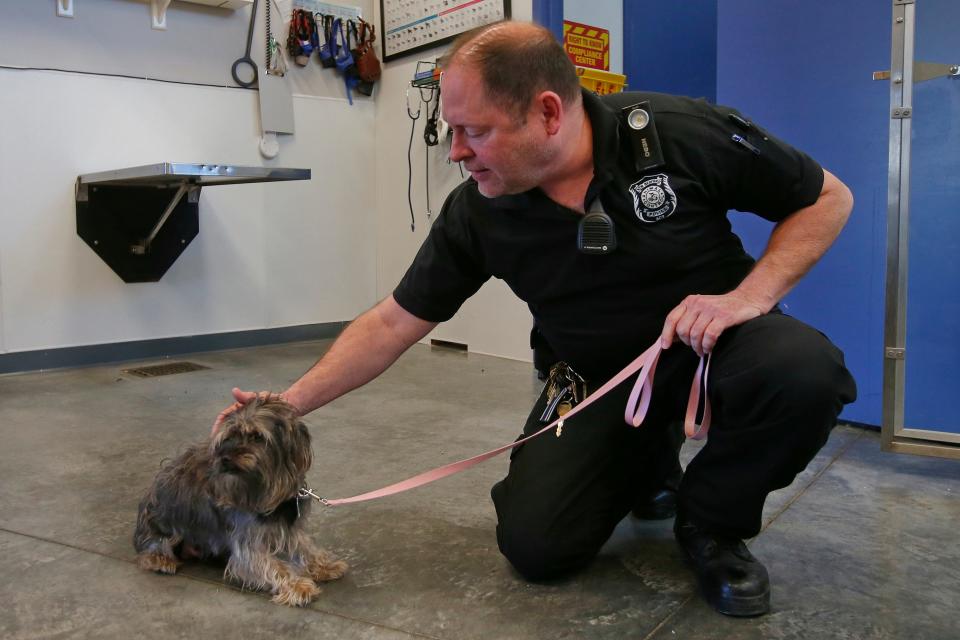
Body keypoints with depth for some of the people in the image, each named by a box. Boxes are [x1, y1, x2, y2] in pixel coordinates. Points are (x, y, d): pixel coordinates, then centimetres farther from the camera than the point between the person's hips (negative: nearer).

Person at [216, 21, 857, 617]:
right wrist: (285, 405, -10)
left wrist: (752, 295, -24)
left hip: (712, 335, -1)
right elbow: (393, 324, -6)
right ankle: (643, 461, 19)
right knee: (535, 545, -14)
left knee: (804, 369, -34)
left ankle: (711, 521, -4)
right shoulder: (477, 214, -14)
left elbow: (828, 198, -9)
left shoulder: (680, 133, -21)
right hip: (597, 376, 2)